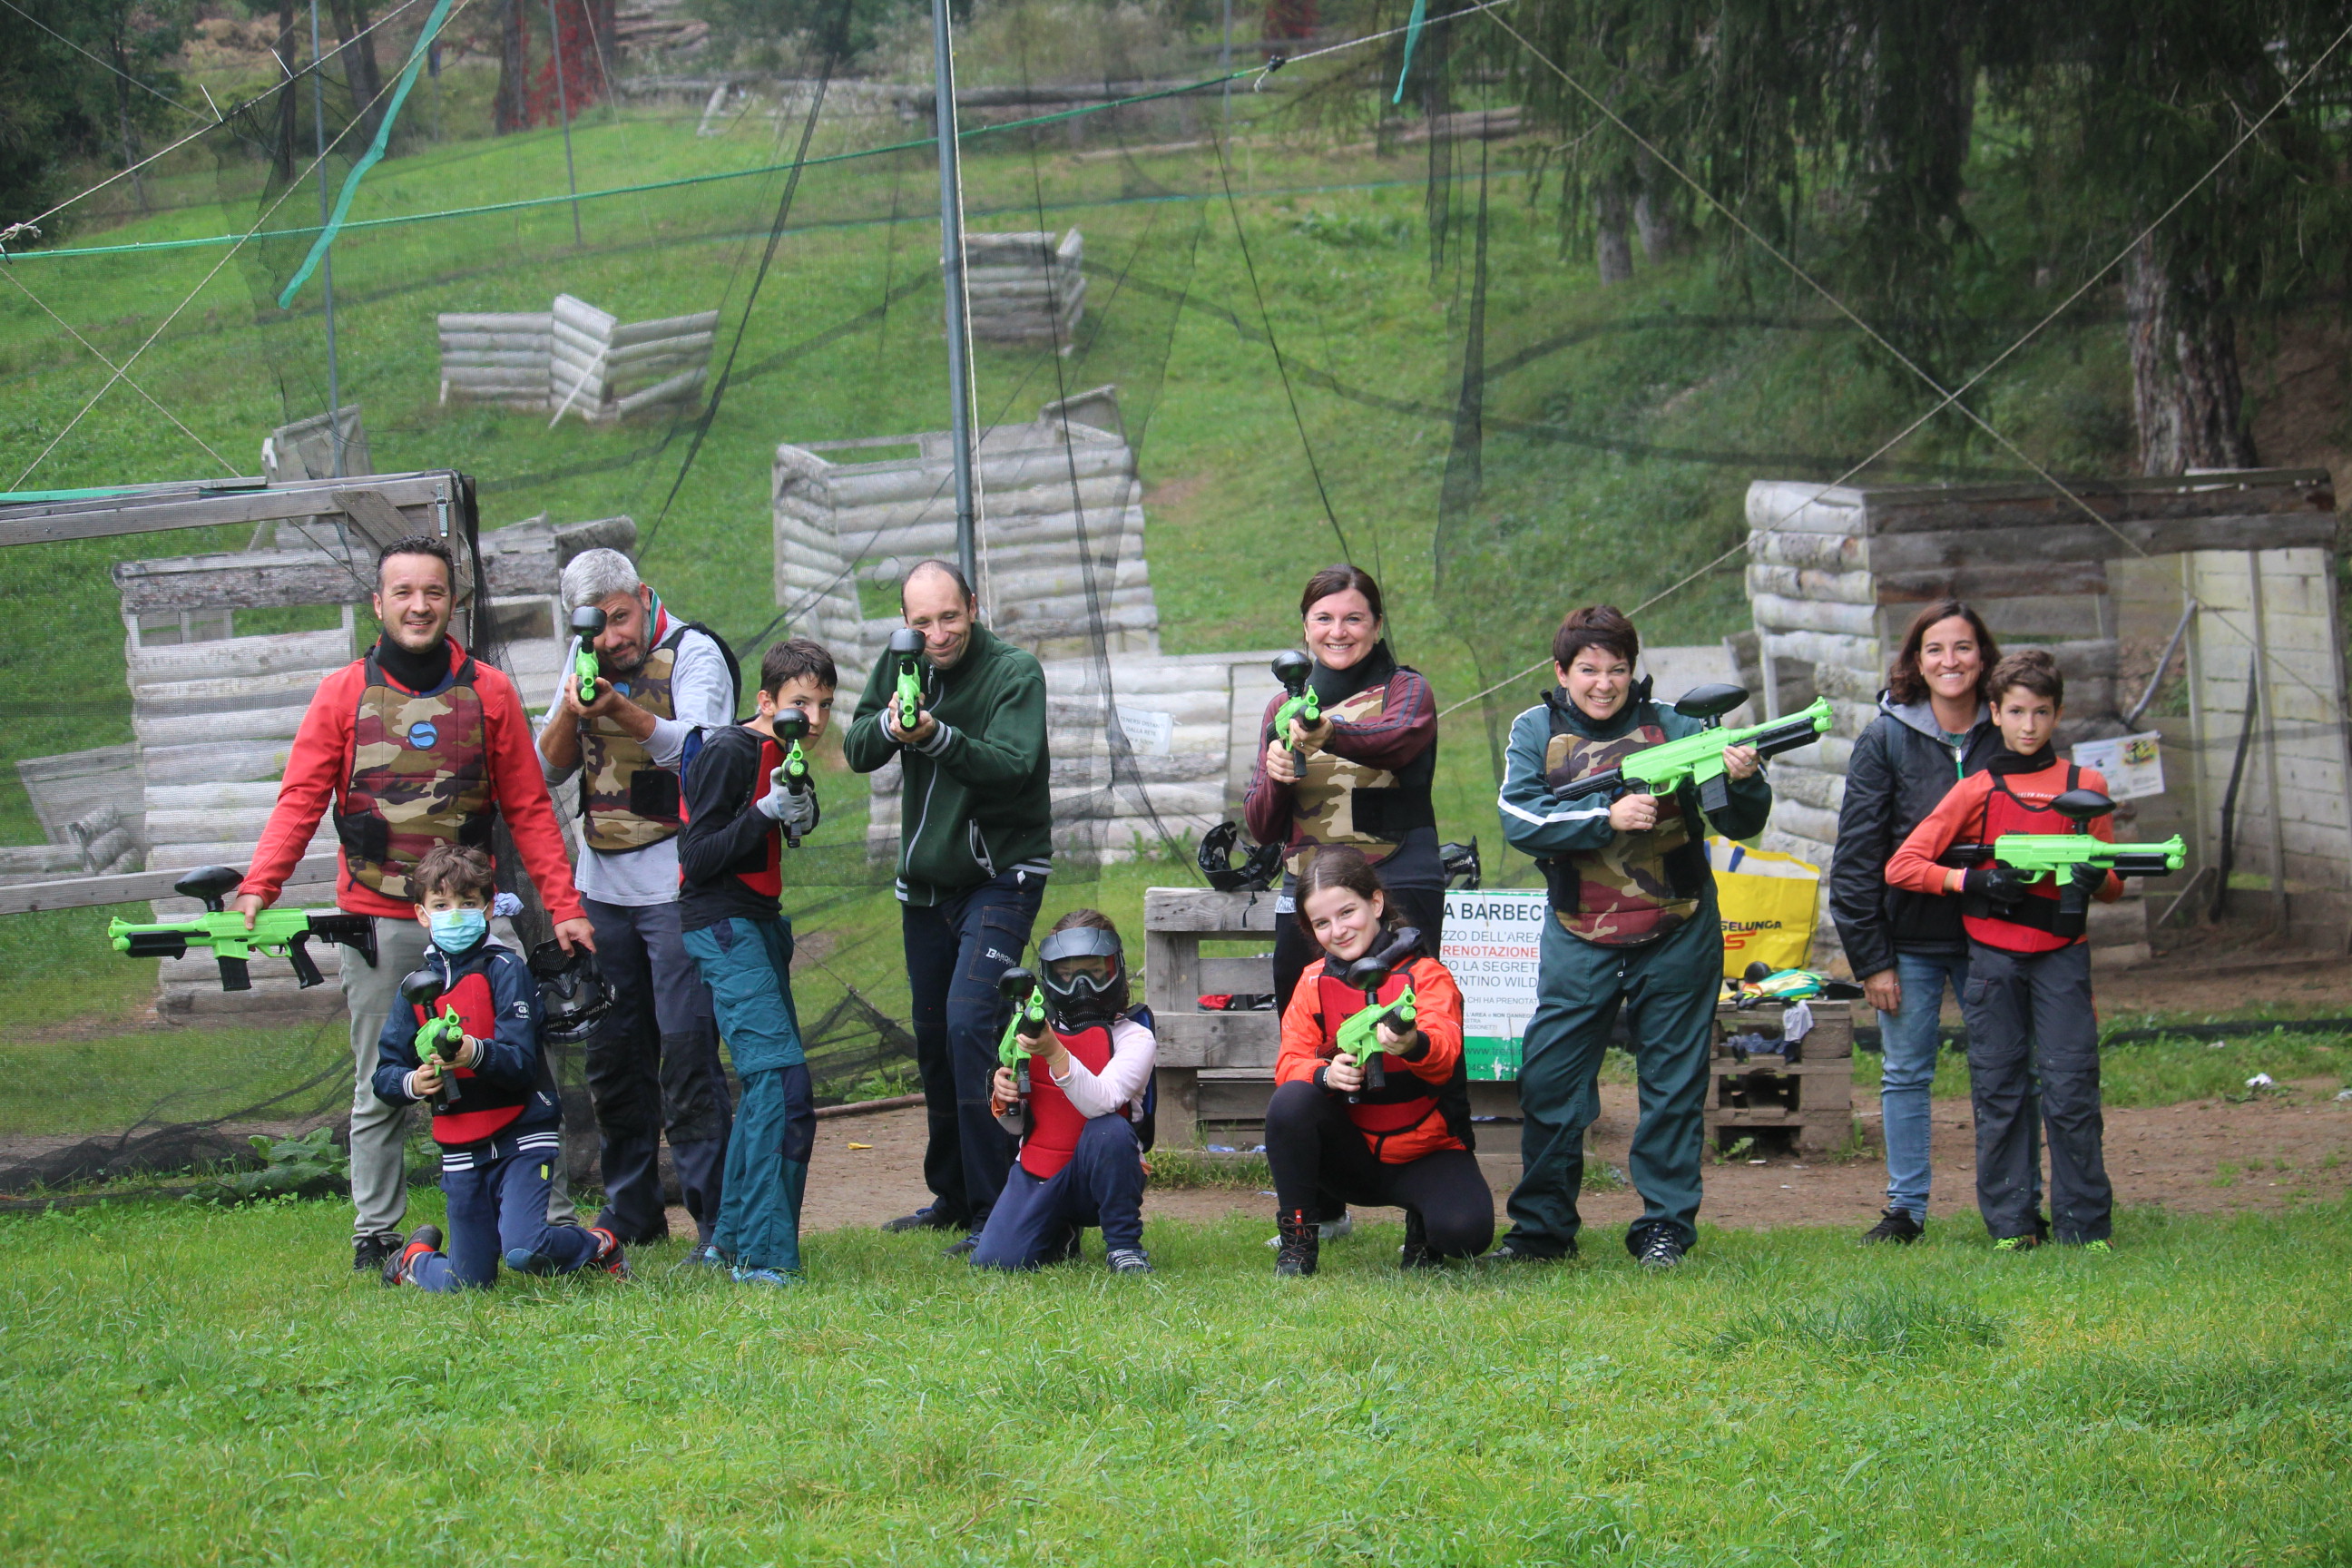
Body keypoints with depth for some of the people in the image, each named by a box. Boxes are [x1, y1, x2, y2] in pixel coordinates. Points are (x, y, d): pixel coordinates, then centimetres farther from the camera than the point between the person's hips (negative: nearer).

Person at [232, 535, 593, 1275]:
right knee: (380, 1090, 4)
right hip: (376, 926, 0)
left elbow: (529, 810, 8)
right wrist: (258, 888, -14)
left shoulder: (489, 694, 6)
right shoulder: (344, 694, 4)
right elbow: (300, 799, -1)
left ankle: (551, 1221, 1)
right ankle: (375, 1236, 9)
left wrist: (563, 905, 2)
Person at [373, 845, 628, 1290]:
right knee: (464, 1286, 6)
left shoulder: (504, 970, -7)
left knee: (524, 1250, -25)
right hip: (461, 1150, 4)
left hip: (521, 1137, -4)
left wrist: (475, 1053, -37)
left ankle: (598, 1247, 7)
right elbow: (384, 1076, 4)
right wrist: (412, 1082, -18)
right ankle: (416, 1257, 42)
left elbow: (521, 1063, -17)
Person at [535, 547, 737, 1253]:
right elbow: (548, 769, 9)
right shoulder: (587, 662, 11)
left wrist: (622, 711, -37)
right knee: (612, 1053, 10)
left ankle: (713, 1215, -9)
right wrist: (571, 712, -11)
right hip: (603, 887, 6)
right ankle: (630, 1211, 20)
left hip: (678, 885, -6)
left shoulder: (693, 654, -7)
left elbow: (697, 747, -22)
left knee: (686, 1049, -10)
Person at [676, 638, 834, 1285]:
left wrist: (801, 813, 2)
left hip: (759, 926, 10)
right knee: (783, 1080, -18)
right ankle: (762, 1256, -19)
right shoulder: (728, 753, -15)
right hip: (722, 927, -10)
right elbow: (697, 861, -18)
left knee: (767, 1082, 13)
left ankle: (729, 1238, 22)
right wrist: (768, 811, -27)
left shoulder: (779, 753, 11)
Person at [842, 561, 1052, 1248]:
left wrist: (936, 735, -39)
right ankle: (952, 1197, 26)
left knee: (969, 1026, -19)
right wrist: (890, 724, -24)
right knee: (933, 1040, 12)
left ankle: (995, 1211, -17)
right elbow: (855, 751, -2)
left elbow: (1012, 765, -24)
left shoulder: (1014, 671, -13)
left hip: (999, 876, -6)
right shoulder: (899, 667, 4)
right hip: (925, 880, 6)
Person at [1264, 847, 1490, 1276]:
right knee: (1290, 1101, -28)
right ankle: (1297, 1237, -11)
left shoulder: (1426, 975, -10)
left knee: (1465, 1231, -32)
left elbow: (1444, 1050, -29)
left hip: (1425, 1154, -2)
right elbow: (1289, 1063, -7)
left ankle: (1422, 1224, 8)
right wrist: (1326, 1073, -32)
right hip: (1351, 1156, 2)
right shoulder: (1315, 982, 2)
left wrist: (1414, 1046, -55)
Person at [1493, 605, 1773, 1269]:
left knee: (1673, 1085, 4)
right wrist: (1609, 816, -24)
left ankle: (1666, 1226, 13)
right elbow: (1521, 820, -13)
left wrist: (1743, 782, -24)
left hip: (1675, 936, 0)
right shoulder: (1537, 731, 2)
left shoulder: (1671, 728, -1)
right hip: (1579, 940, 0)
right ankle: (1541, 1226, 10)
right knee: (1548, 1081, -1)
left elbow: (1740, 826, -3)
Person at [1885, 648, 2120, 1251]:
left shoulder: (2084, 787, 8)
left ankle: (2085, 1224, -1)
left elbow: (2114, 885, 13)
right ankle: (2010, 1224, 7)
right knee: (1999, 1091, 2)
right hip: (1993, 951, 0)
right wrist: (1977, 881, -13)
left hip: (2061, 952, 0)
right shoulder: (1977, 790, 5)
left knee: (2070, 1088, -6)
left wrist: (2095, 880, -11)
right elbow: (1902, 867, 0)